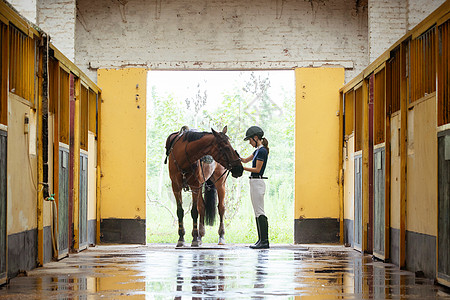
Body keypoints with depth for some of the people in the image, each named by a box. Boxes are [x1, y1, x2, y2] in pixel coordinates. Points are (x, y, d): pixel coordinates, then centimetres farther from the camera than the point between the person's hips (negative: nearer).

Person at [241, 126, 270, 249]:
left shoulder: (262, 151, -14)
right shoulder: (258, 150, 16)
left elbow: (257, 169, -17)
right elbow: (246, 160, 27)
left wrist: (242, 168, -16)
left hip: (257, 182, -10)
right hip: (255, 182, 10)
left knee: (260, 213, -10)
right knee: (258, 213, 10)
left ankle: (264, 241, -11)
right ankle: (262, 240, 12)